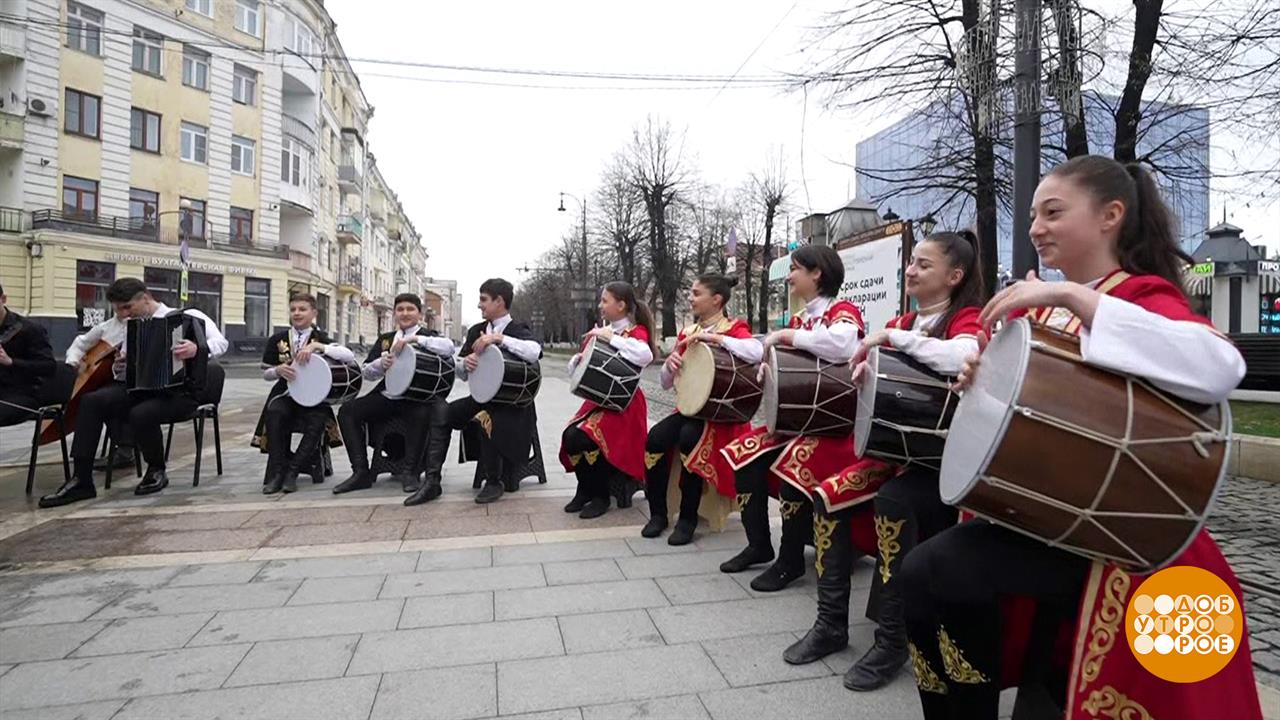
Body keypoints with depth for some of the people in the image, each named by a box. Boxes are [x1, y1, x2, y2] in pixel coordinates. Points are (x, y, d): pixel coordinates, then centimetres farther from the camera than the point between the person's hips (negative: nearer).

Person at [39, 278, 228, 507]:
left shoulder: (187, 317, -4)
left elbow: (220, 342, -16)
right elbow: (127, 372, 19)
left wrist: (198, 349, -36)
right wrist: (118, 368, -5)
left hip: (180, 392, -7)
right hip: (142, 387, 7)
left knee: (141, 414, -33)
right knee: (92, 400, -16)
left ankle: (157, 471, -4)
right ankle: (81, 480, -13)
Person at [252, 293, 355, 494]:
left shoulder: (320, 338, 2)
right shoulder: (277, 340, 8)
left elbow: (350, 357, -17)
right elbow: (266, 374, 14)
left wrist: (317, 346, -27)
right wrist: (279, 370, -11)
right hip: (286, 393, 1)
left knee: (317, 421, -30)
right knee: (275, 412, -31)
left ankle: (292, 470, -15)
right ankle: (276, 471, -21)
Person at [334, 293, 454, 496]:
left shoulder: (428, 336, 3)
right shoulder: (385, 339, 16)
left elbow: (449, 348, -21)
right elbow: (367, 373, 12)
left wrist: (415, 339, -28)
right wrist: (381, 363, -10)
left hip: (416, 397, -5)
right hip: (386, 396, 5)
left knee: (422, 414, -36)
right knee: (347, 411, -10)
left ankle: (410, 472, -18)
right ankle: (361, 472, -7)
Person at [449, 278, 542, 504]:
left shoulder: (518, 330, -8)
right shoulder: (476, 331, 9)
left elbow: (535, 352, -32)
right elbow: (460, 372, 8)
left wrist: (499, 338, -35)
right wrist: (466, 362, -16)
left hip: (511, 402, -6)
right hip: (481, 396, 6)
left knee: (484, 420, -32)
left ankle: (495, 481, -12)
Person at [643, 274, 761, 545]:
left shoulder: (734, 328, -5)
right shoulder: (687, 333, 10)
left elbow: (757, 352, -31)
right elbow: (667, 384, 11)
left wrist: (713, 337, -29)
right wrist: (670, 363, -12)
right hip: (689, 406, 5)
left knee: (689, 438, -33)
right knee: (655, 438, -22)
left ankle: (688, 518, -15)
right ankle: (658, 513, -4)